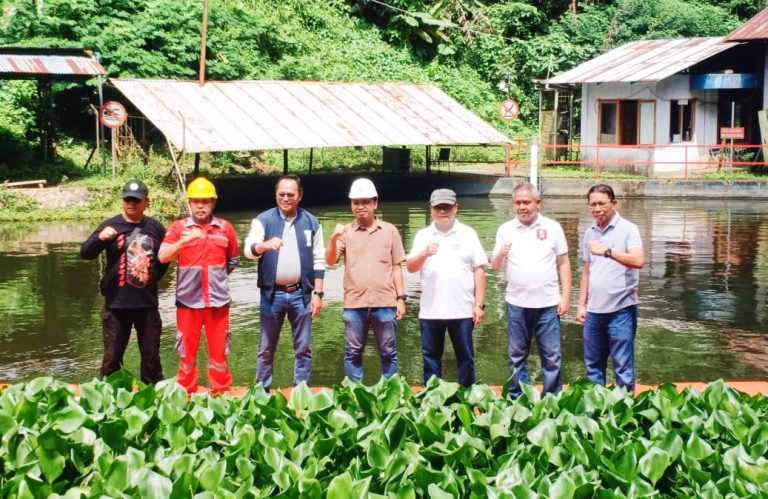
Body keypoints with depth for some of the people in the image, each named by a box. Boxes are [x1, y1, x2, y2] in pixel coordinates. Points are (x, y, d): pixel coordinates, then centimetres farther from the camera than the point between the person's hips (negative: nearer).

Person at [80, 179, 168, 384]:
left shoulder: (155, 228, 4)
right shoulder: (111, 225, -3)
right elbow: (85, 253, -9)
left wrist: (155, 276, 6)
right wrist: (100, 238, -28)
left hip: (147, 303, 2)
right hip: (117, 303, -2)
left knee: (151, 356, 12)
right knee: (112, 356, 4)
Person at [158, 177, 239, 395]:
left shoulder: (225, 228, 4)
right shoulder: (178, 227, -1)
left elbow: (233, 261, 15)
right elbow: (162, 257, -15)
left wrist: (215, 276, 8)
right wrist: (184, 240, -28)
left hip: (218, 300, 1)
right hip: (188, 300, -1)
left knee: (219, 351, 7)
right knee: (187, 351, 7)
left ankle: (221, 395, 18)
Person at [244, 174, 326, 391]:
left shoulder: (311, 222, 5)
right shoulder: (264, 219, 0)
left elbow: (319, 261, 6)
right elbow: (249, 249, -14)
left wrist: (317, 293, -1)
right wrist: (265, 245, -36)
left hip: (301, 293, 1)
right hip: (272, 293, -1)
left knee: (303, 348, 7)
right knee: (266, 348, 7)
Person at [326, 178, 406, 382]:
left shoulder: (390, 231, 6)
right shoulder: (345, 232, 6)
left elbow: (396, 267, 8)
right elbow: (330, 260, -5)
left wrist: (401, 298, 3)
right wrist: (333, 239, -22)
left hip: (385, 303, 0)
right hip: (354, 304, 0)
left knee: (388, 353, 7)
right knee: (352, 353, 6)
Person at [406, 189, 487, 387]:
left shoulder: (468, 234, 3)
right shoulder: (423, 235, 6)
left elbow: (479, 271, 2)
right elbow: (410, 267, 0)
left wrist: (479, 304, -3)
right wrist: (425, 253, -20)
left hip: (462, 309, -1)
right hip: (430, 310, 1)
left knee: (465, 356, 6)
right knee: (431, 357, 8)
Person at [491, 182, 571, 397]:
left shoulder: (552, 228, 3)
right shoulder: (506, 229, 5)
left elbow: (563, 264, 5)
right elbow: (495, 266, 4)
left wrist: (566, 296, -1)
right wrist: (500, 254, -19)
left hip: (547, 303, -1)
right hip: (517, 304, 1)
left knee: (552, 356, 1)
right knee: (517, 356, 9)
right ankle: (517, 400, 18)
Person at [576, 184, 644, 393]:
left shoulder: (627, 229, -7)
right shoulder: (590, 232, 11)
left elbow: (638, 261, -22)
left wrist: (607, 251, -30)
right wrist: (581, 304, 13)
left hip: (621, 309, -6)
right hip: (594, 310, 6)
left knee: (623, 367, 0)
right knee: (593, 365, 13)